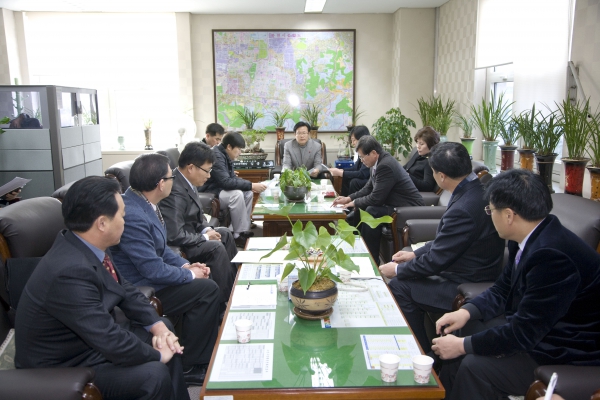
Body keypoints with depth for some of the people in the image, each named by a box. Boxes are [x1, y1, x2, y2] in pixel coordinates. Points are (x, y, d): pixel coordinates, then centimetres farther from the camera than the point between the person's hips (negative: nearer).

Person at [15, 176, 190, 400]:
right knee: (155, 374, -22)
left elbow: (124, 290, 5)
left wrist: (157, 326, -7)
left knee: (165, 329, 11)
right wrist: (156, 355, -16)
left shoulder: (89, 246, -8)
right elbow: (111, 342, -32)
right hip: (64, 365, -9)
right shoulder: (70, 272, -35)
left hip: (92, 335, 9)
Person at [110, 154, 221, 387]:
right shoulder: (132, 215, -29)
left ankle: (205, 354, 18)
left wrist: (185, 264, 1)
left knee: (213, 273, 8)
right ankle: (189, 365, 2)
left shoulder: (144, 203, 1)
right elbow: (153, 269, -27)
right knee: (207, 290, -15)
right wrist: (190, 274, -13)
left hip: (148, 276, 10)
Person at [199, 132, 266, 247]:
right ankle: (238, 236, -21)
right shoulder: (216, 156, -23)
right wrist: (251, 186, -29)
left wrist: (251, 185, -3)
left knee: (248, 193, 3)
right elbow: (226, 182, -32)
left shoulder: (226, 156, 8)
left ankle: (244, 230, 4)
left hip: (218, 188, 11)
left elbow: (232, 177, 14)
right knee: (237, 195, -29)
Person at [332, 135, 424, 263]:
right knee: (360, 209, 4)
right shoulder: (380, 162, 3)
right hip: (395, 204, 10)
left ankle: (371, 260, -12)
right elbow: (368, 188, 14)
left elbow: (376, 198, -24)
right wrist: (348, 198, 4)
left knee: (372, 212, -26)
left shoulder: (386, 165, -25)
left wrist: (354, 202, -9)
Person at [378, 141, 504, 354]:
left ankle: (421, 354, 11)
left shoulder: (464, 208, -30)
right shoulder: (478, 190, 0)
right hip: (474, 274, 10)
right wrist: (416, 253, 10)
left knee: (398, 286, -7)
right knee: (404, 272, 12)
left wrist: (397, 270, -7)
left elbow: (435, 261, -21)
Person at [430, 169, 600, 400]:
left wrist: (463, 345, -19)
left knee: (475, 366, -19)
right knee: (459, 334, 5)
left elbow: (524, 333, -27)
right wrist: (466, 312, -6)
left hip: (566, 355, -9)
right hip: (533, 329, 9)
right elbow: (503, 290, 9)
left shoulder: (553, 256, -32)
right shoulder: (530, 239, -4)